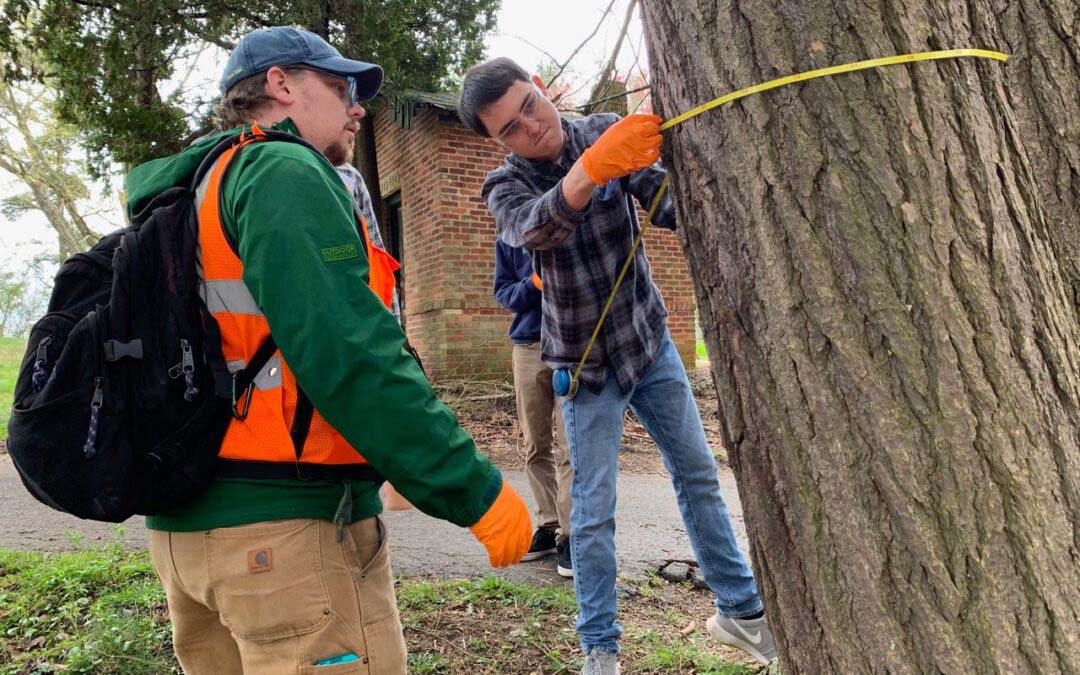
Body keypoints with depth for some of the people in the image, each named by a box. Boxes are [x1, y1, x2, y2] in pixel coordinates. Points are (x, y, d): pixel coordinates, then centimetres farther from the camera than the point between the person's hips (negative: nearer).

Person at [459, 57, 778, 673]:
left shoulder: (610, 134, -6)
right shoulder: (505, 187, -14)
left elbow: (669, 204, -16)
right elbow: (534, 229, -37)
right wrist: (591, 169, -55)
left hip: (651, 339, 3)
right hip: (588, 362, -3)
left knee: (699, 474, 12)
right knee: (594, 510, -1)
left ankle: (741, 610, 29)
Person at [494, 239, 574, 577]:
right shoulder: (508, 239, 9)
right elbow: (503, 291, 8)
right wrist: (533, 284, -12)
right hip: (528, 347, 4)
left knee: (570, 448, -7)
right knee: (536, 447, 8)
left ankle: (570, 534, 0)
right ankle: (548, 524, 21)